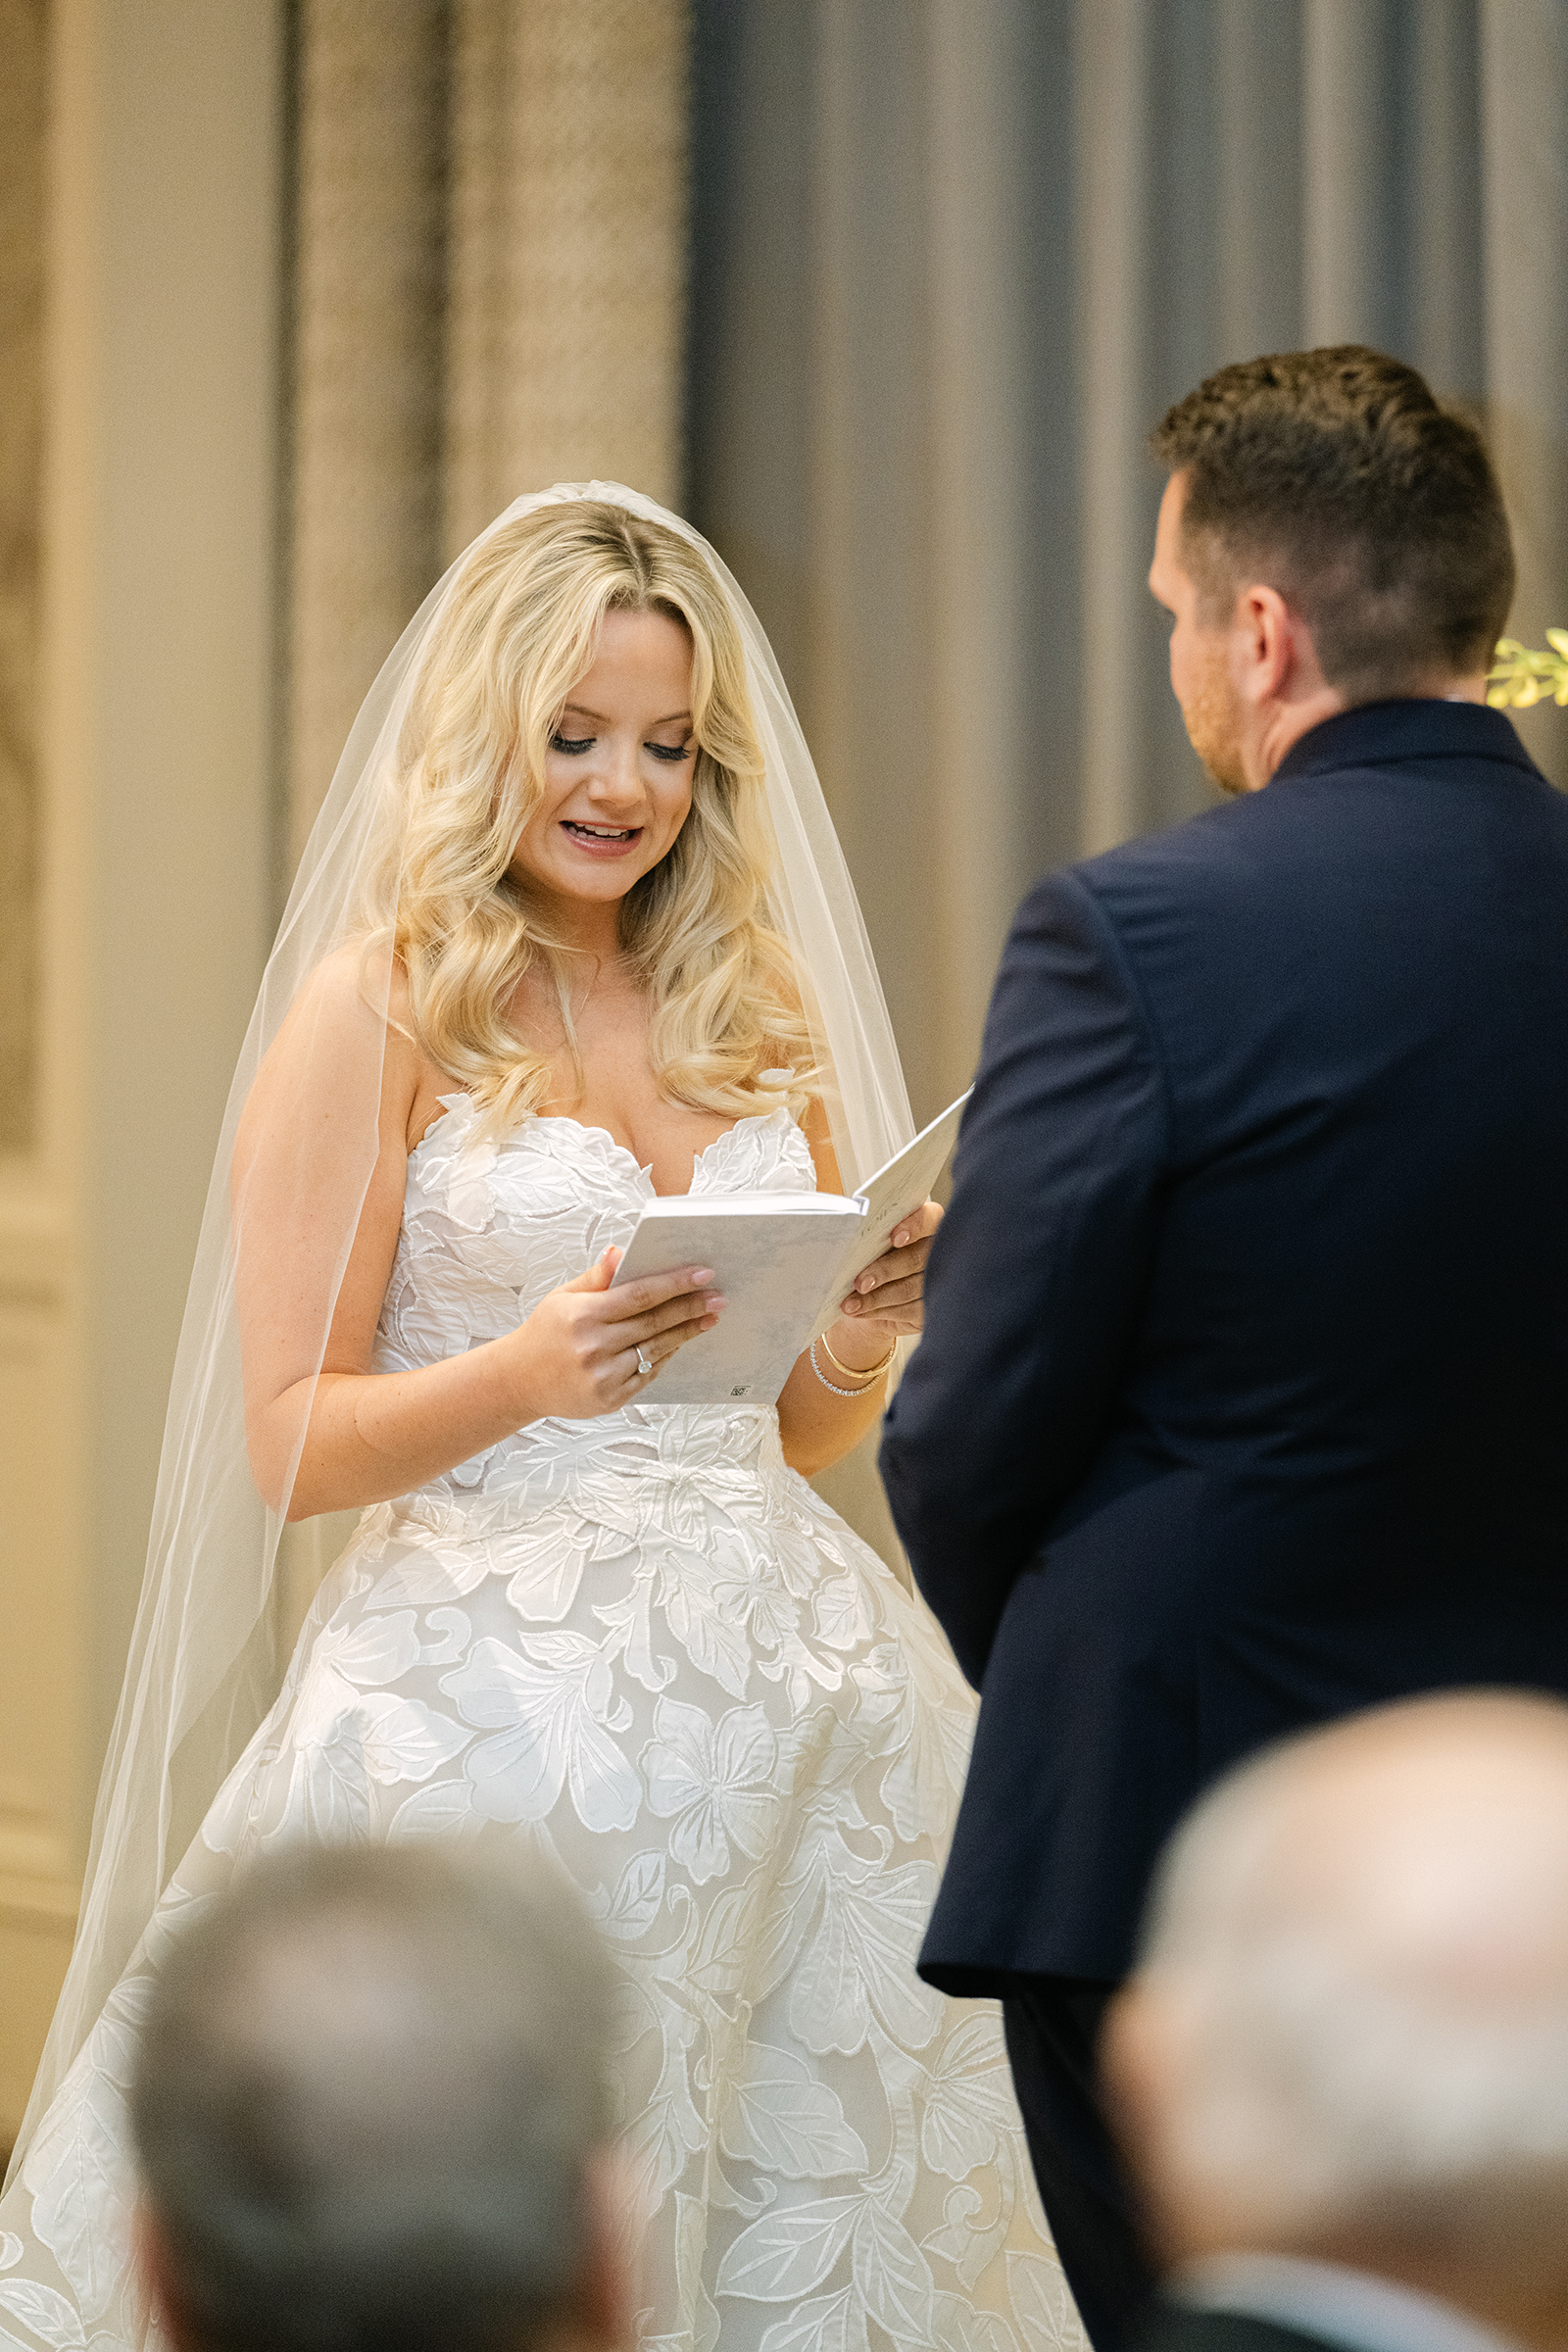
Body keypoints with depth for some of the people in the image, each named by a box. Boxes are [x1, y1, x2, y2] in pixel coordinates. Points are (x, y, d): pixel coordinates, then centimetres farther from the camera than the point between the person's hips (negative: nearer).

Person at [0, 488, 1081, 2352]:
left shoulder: (752, 1013, 14)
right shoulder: (376, 1011, -2)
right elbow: (287, 1442, -5)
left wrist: (862, 1338, -2)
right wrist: (526, 1376, -21)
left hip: (775, 1692, 5)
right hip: (495, 1698, -5)